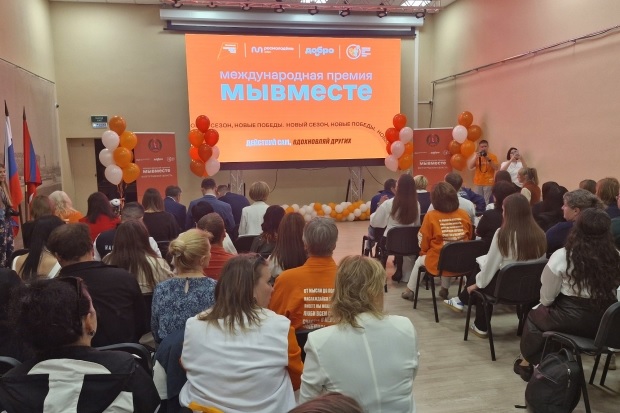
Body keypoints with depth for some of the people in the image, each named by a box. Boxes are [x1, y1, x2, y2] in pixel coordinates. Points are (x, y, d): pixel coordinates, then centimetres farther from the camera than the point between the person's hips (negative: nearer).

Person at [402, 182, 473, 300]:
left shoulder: (431, 216, -12)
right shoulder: (464, 214, -4)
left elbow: (423, 241, -2)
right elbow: (469, 237, 9)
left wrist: (424, 252, 19)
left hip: (438, 262, -3)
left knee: (419, 261, 28)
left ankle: (410, 291, 41)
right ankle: (445, 290, 49)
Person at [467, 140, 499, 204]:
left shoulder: (493, 156, 4)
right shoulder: (476, 156, 11)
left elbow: (496, 168, -5)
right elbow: (470, 167, 2)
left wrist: (489, 159, -15)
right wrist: (476, 157, -9)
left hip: (488, 183, -2)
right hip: (478, 183, 2)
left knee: (487, 202, -7)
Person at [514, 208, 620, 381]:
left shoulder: (562, 256, -15)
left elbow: (547, 298, -4)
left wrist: (544, 303, 18)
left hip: (571, 320, -4)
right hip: (605, 322, 4)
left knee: (535, 316, 26)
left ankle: (528, 361, 41)